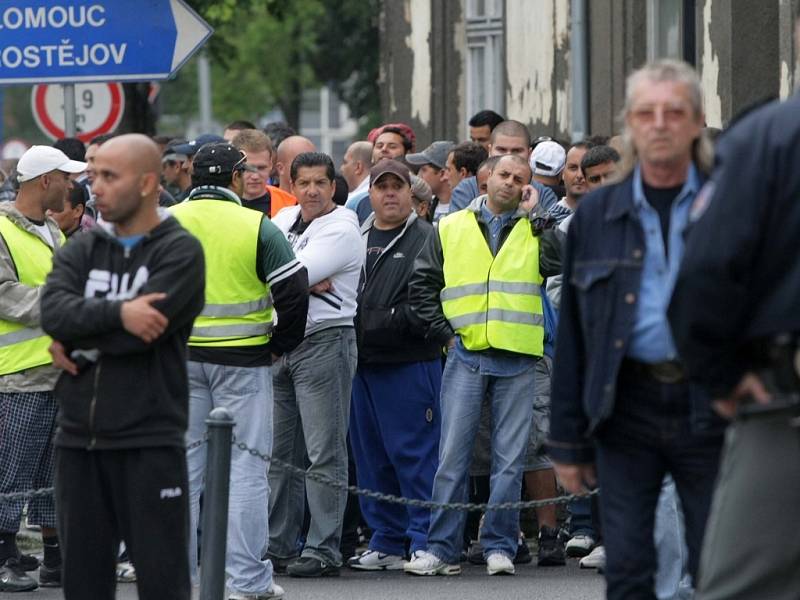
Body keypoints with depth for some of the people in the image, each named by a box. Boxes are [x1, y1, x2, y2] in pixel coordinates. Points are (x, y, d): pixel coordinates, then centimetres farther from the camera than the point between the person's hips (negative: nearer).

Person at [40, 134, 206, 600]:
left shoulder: (180, 253, -4)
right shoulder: (82, 250, 11)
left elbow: (144, 329, -17)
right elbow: (54, 312, -7)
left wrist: (75, 342, -5)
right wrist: (117, 313, -21)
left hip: (150, 444, -5)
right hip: (79, 441, 5)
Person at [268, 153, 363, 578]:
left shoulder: (341, 229, -8)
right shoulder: (283, 220, 15)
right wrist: (309, 284, -11)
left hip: (325, 340, -7)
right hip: (280, 343, 7)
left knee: (324, 454, -6)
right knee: (278, 451, 10)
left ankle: (323, 550, -6)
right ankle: (278, 546, 16)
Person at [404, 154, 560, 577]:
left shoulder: (535, 229, 10)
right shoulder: (452, 229, 11)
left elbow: (558, 264, -10)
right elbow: (422, 284, 12)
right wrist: (442, 330, 2)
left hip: (517, 359, 0)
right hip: (466, 355, 0)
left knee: (509, 459, 2)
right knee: (453, 455, -2)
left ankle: (499, 546, 8)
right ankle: (441, 549, 1)